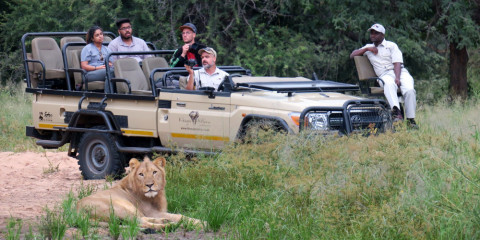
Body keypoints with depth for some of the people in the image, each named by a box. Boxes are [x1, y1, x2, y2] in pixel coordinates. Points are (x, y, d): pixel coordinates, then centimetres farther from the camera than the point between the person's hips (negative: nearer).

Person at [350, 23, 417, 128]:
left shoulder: (391, 45, 13)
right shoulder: (369, 47, 28)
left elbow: (397, 63, -1)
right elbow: (352, 55, 21)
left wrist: (397, 78, -19)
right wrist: (367, 49, 7)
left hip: (400, 72, 0)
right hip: (385, 75, 0)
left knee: (409, 90, -32)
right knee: (389, 84, -39)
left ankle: (411, 119, -30)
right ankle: (396, 112, -61)